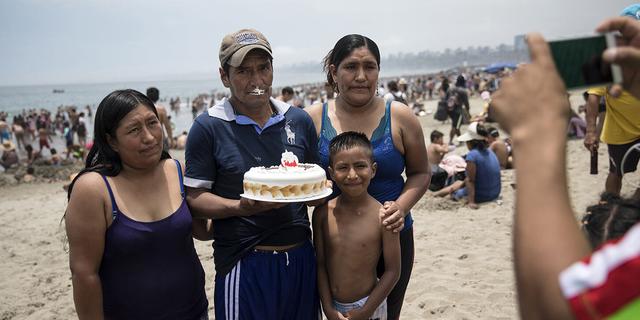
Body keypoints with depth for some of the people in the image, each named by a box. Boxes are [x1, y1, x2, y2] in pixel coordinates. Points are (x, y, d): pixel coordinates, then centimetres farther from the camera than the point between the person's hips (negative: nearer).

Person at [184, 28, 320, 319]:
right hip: (243, 265, -4)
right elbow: (195, 198, -6)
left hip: (300, 259, 4)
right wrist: (242, 207, -22)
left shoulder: (299, 120, 5)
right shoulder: (208, 127, -6)